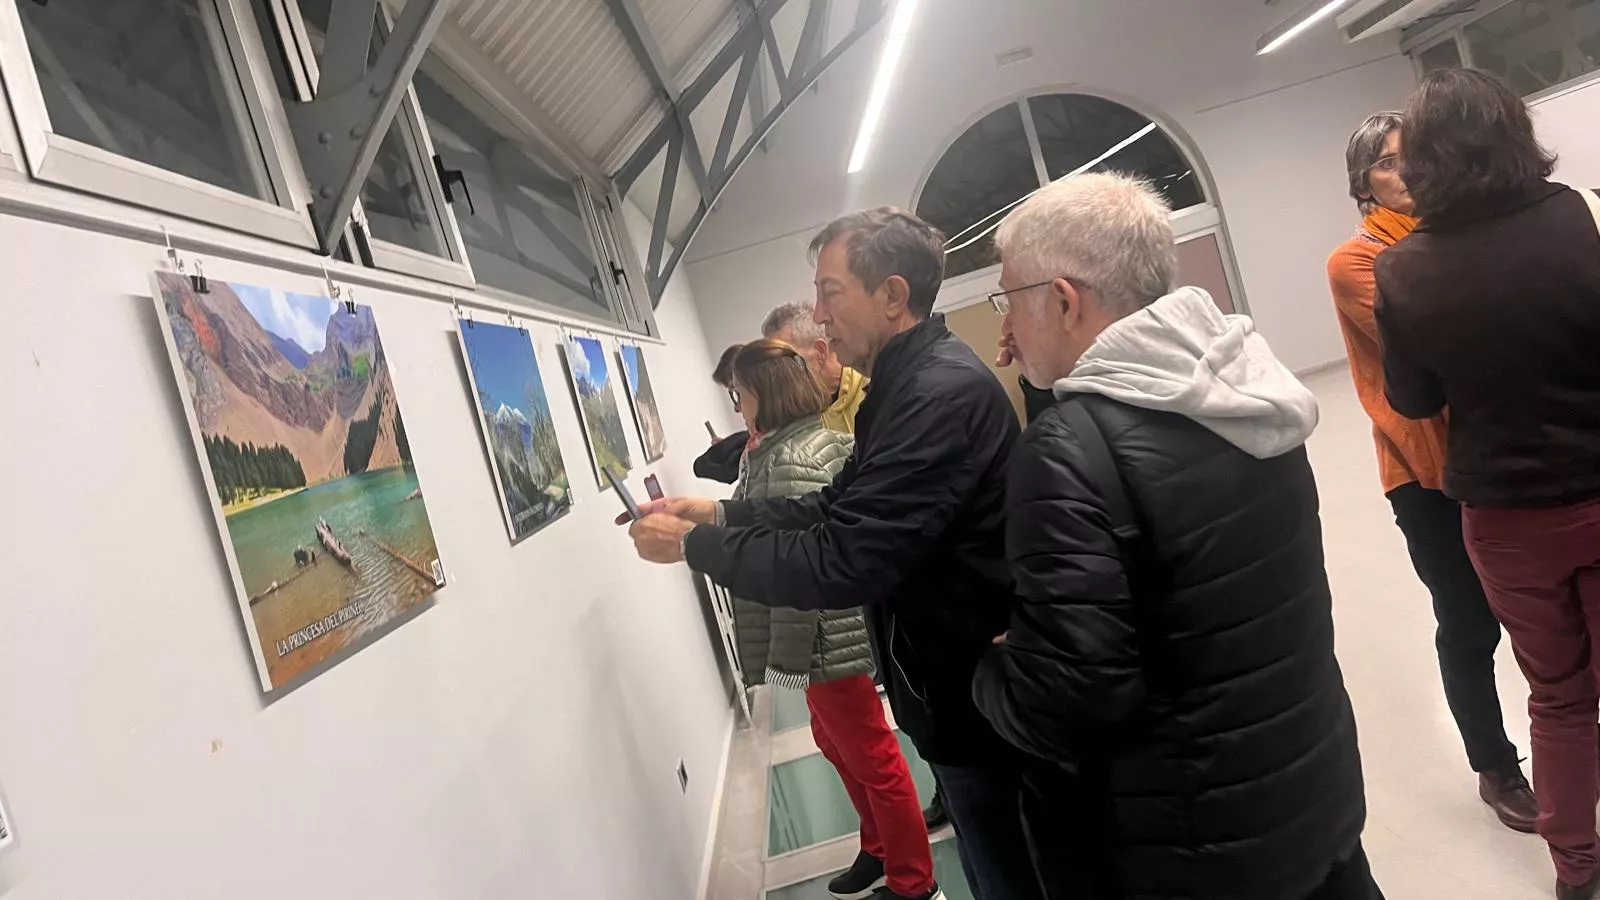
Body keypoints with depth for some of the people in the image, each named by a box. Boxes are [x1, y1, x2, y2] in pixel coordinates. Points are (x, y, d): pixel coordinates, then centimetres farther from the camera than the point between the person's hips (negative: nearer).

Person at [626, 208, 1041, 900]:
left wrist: (692, 546, -18)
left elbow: (840, 564, -29)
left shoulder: (944, 393, -27)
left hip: (978, 703, -9)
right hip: (954, 688, 9)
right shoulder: (906, 384, 9)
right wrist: (718, 513, 1)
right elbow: (838, 509, 11)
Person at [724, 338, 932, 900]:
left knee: (871, 758, 6)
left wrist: (787, 661, -22)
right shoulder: (809, 439, 9)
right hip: (827, 636, 11)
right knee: (836, 742, 25)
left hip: (827, 638, -11)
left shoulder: (791, 459, -24)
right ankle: (882, 853, 43)